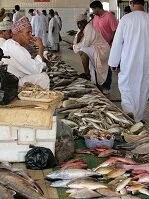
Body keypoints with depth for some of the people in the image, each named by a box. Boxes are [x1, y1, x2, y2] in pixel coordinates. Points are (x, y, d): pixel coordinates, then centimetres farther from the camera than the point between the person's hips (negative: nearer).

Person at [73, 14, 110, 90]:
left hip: (101, 49, -10)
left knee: (83, 52, -29)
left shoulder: (89, 27, -18)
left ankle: (87, 73, -19)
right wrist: (78, 37, -15)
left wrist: (76, 46, -8)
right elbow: (76, 43, 4)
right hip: (93, 51, 10)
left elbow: (85, 45, -24)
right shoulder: (81, 30, 9)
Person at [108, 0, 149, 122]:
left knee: (126, 85, 13)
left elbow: (117, 42, -6)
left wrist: (114, 62, 4)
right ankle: (138, 118, 24)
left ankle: (128, 110, -9)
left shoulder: (126, 19, -10)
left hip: (129, 61, -2)